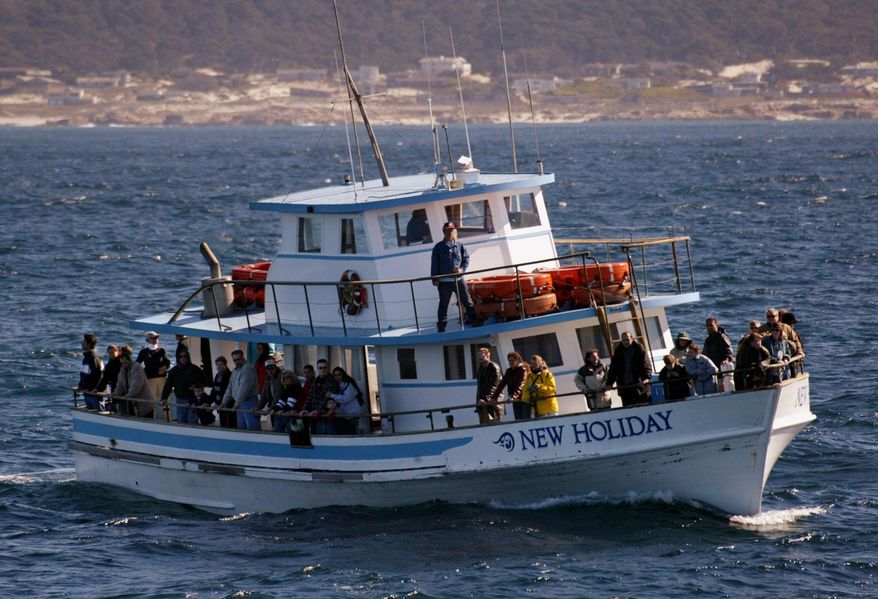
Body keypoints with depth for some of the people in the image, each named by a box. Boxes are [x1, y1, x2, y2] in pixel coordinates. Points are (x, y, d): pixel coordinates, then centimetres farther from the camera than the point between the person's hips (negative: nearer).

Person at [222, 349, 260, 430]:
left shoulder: (247, 369, -13)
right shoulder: (234, 371, 18)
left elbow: (244, 388, -21)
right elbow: (230, 389, 23)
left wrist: (237, 403, -23)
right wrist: (224, 403, 16)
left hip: (249, 403, -9)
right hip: (239, 404, 9)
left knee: (252, 428, -12)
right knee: (241, 428, 8)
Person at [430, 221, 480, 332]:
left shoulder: (459, 245, 6)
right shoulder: (439, 247, 1)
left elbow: (466, 259, 9)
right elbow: (434, 264, 1)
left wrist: (462, 269, -10)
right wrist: (435, 279, -5)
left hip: (458, 279, 2)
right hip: (444, 281, -2)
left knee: (468, 302, 6)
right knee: (443, 305, 4)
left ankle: (475, 323, 14)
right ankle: (441, 328, 10)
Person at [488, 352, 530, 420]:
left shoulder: (523, 370, -9)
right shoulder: (509, 371, 11)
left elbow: (520, 385, -22)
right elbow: (501, 384, 6)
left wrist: (513, 396, -35)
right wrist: (494, 397, -3)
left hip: (524, 399, -6)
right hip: (516, 401, 6)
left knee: (525, 420, -8)